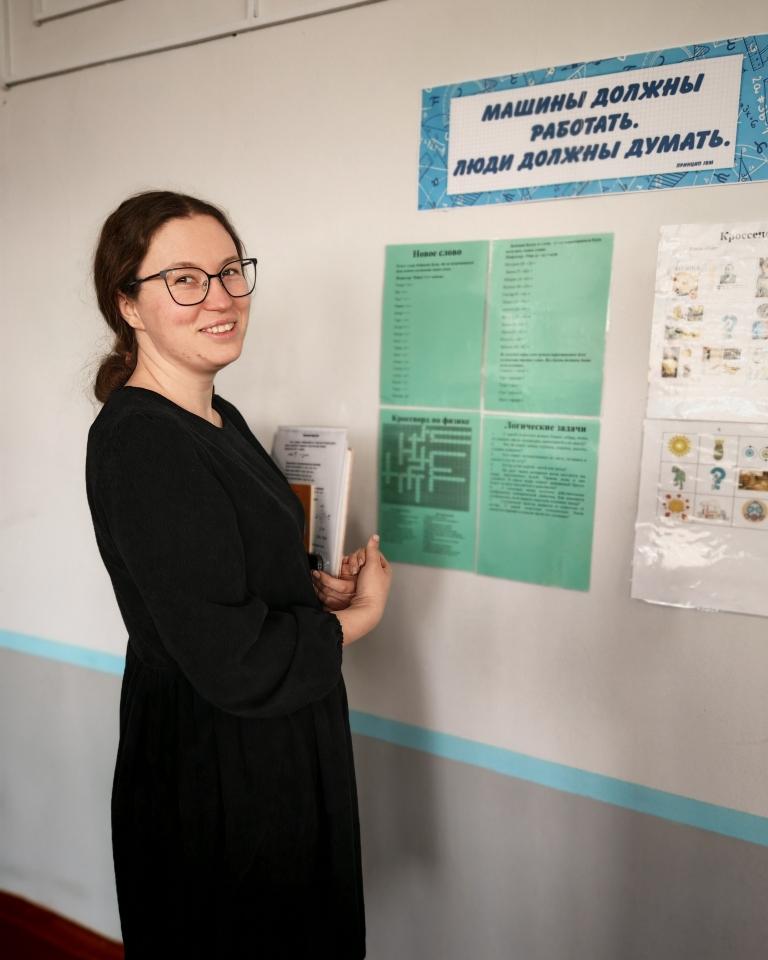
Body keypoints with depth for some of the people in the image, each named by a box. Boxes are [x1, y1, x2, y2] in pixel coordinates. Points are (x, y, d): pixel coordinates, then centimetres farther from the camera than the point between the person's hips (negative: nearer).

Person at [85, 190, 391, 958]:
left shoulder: (218, 418, 3)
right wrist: (359, 613, -13)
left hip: (281, 747, 9)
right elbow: (237, 663, -29)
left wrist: (318, 586, -3)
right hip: (216, 776, -9)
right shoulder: (140, 442, -26)